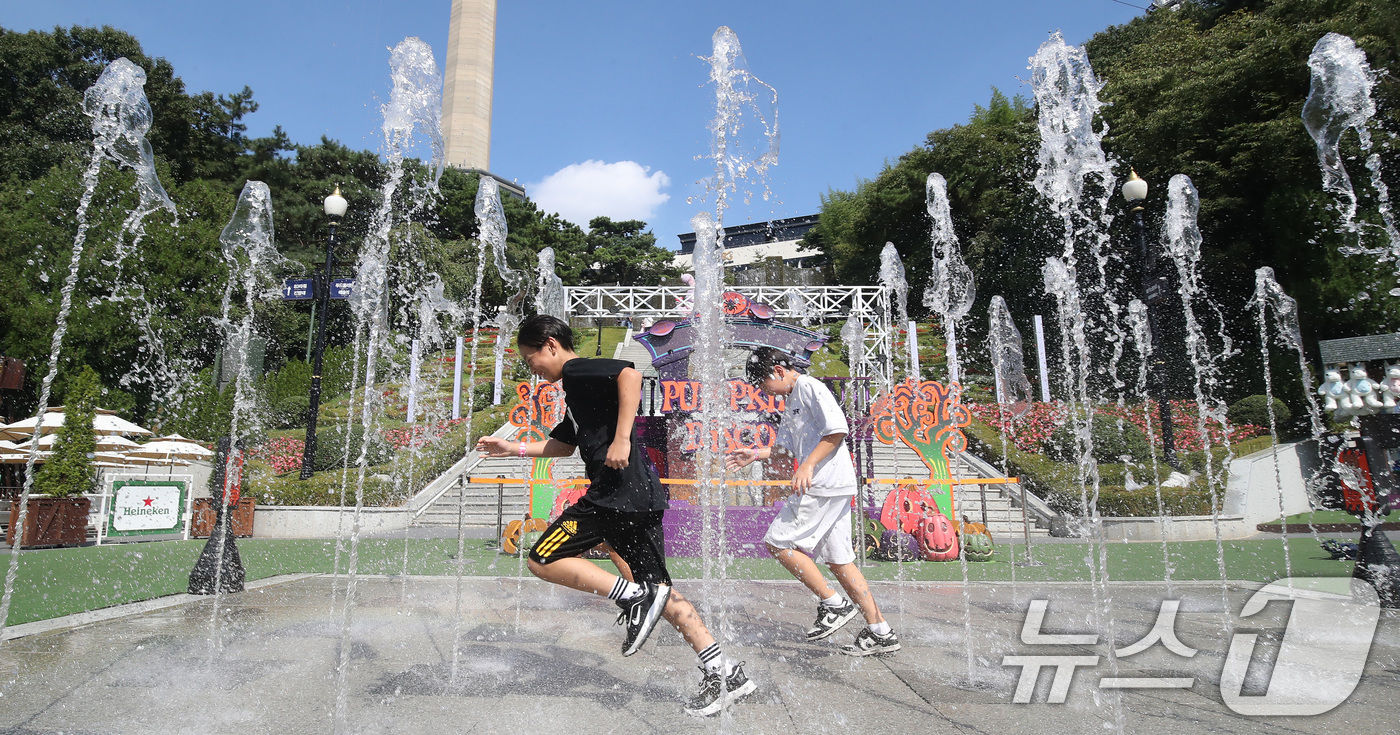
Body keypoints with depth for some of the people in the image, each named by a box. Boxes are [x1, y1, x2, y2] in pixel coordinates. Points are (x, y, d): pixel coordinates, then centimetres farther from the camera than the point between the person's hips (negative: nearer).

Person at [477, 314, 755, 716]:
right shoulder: (578, 386, 26)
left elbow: (630, 374, -24)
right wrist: (513, 448, 39)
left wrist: (622, 439, -27)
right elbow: (563, 444, 38)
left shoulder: (577, 370, -3)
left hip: (616, 493, -10)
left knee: (543, 560, 1)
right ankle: (725, 673, 10)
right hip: (643, 496, 10)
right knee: (658, 591, 11)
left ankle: (636, 597, -9)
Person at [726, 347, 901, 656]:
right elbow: (786, 447, 27)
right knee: (838, 560, 10)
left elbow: (838, 430, -17)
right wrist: (756, 454, 15)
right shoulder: (792, 401, 23)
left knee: (777, 542, -7)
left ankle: (833, 604, -1)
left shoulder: (809, 387, -7)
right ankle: (880, 632, 14)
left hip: (825, 484, -10)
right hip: (833, 490, 10)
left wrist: (808, 466, -20)